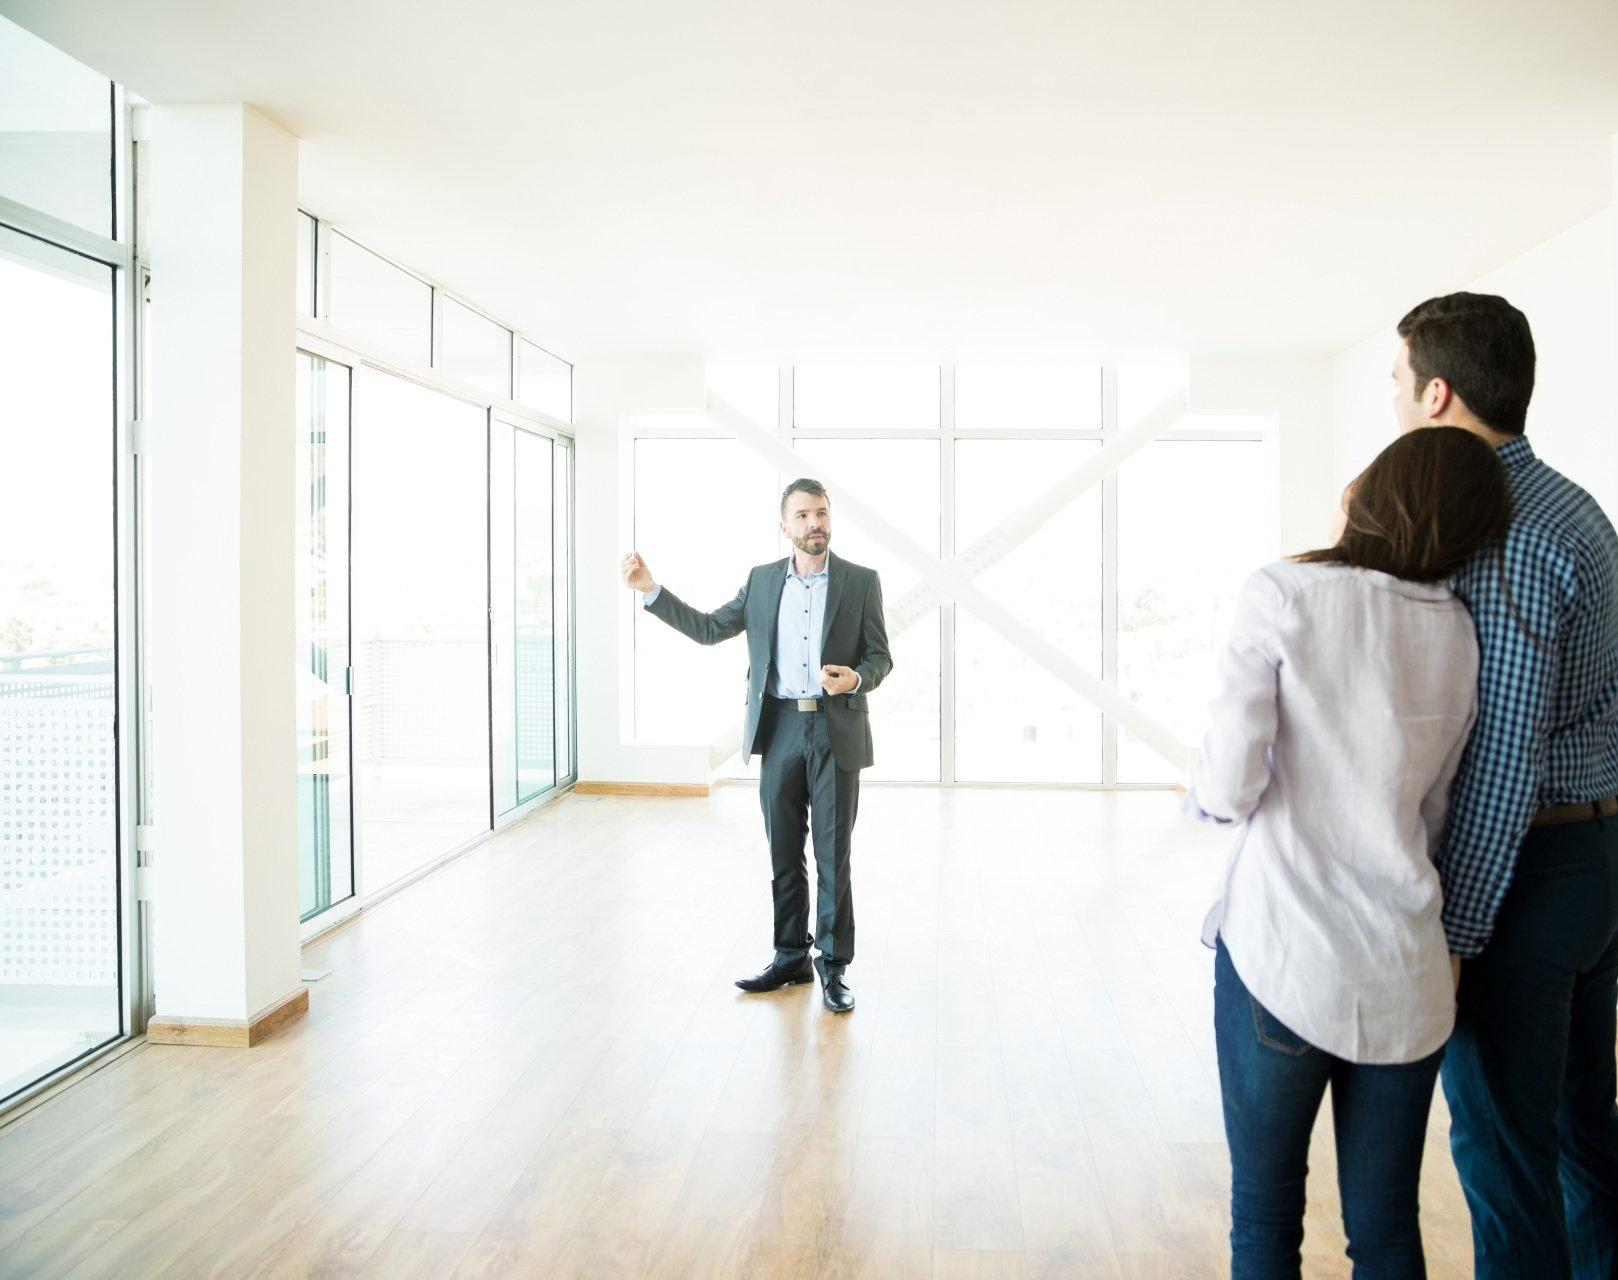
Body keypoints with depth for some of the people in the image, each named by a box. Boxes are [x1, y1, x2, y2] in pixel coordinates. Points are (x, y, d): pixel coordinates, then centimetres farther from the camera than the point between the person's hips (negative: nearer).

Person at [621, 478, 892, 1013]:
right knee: (784, 854, 10)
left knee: (834, 854, 1)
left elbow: (880, 656, 2)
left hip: (836, 732, -3)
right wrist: (651, 589, 8)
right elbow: (708, 628, 13)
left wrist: (856, 678, -20)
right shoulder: (762, 581, 9)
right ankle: (790, 958, 23)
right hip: (779, 729, 3)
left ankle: (834, 967, 13)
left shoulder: (860, 581, 1)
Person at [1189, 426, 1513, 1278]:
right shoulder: (1458, 633, 6)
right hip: (1403, 968, 4)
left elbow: (1230, 788, -12)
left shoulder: (1283, 596, -8)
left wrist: (1201, 789, 9)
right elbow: (1433, 812, 11)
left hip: (1283, 957, -4)